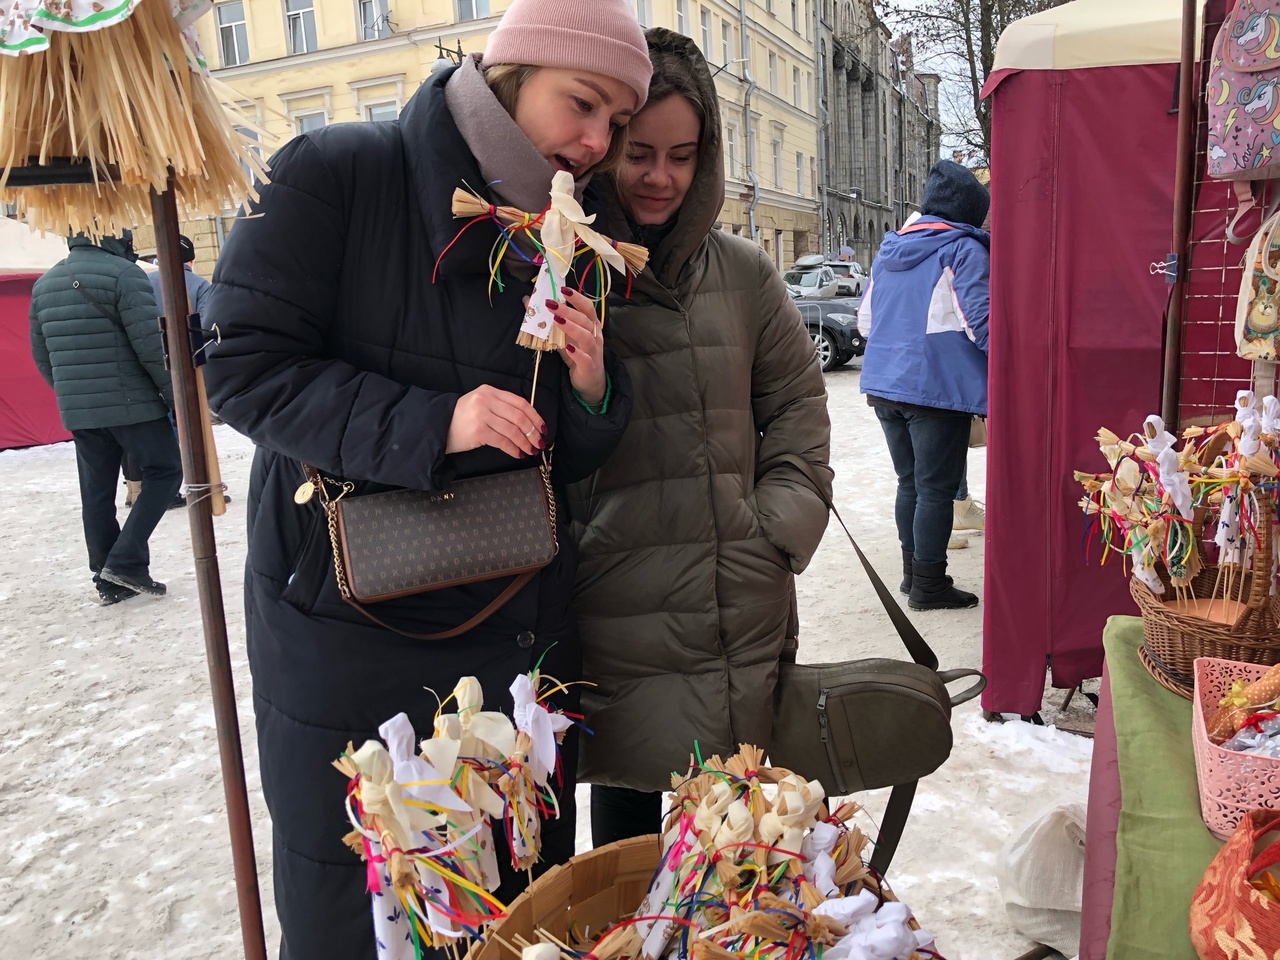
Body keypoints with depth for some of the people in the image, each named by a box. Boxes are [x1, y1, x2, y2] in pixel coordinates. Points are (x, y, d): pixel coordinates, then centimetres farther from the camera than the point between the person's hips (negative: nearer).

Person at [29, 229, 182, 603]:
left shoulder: (44, 284, 13)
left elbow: (42, 355, 16)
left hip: (77, 411, 7)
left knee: (96, 493, 10)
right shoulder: (122, 273, -11)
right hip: (131, 403, -7)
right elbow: (151, 344, -16)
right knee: (164, 470, 7)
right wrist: (175, 394, -7)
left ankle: (108, 579, 16)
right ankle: (126, 561, -3)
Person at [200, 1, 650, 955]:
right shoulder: (336, 175, -8)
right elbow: (243, 364, -13)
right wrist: (427, 422, -23)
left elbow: (571, 464, 11)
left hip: (521, 633, 5)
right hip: (348, 623, -4)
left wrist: (591, 393, -12)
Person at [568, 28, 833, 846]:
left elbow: (798, 403, 13)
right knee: (627, 814, 13)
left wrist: (780, 526, 4)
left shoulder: (743, 273, 6)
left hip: (744, 614, 4)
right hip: (615, 620, -3)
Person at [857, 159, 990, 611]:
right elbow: (981, 321, -13)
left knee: (909, 482, 17)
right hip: (936, 388, -7)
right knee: (936, 488, 0)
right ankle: (928, 585, 6)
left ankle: (913, 570, 27)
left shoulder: (889, 250, 15)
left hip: (884, 386, 7)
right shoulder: (963, 251, -7)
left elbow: (865, 320, 20)